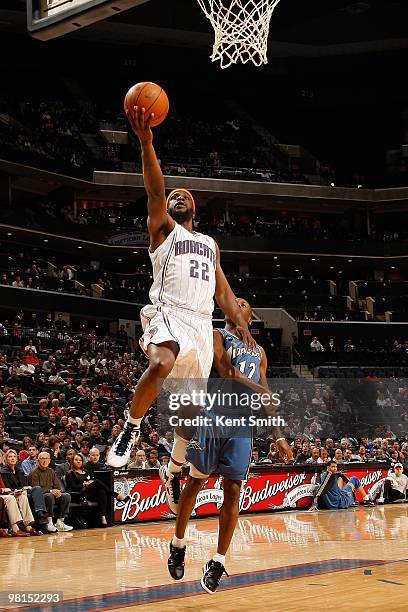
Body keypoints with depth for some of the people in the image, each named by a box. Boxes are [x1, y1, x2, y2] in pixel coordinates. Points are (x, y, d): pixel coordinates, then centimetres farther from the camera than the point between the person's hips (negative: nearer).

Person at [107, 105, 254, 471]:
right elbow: (155, 192, -8)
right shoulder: (163, 229, 11)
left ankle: (175, 468, 26)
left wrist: (241, 324, 9)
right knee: (161, 365, -37)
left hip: (202, 324, 5)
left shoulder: (210, 244, 27)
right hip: (168, 314, -5)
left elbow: (223, 291, 25)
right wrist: (147, 142, -23)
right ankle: (132, 427, -16)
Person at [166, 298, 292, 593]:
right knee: (196, 482, 4)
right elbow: (226, 371, -13)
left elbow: (265, 398, 20)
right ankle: (178, 545, 21)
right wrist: (263, 392, -14)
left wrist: (279, 436, 14)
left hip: (242, 427, 4)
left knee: (233, 492, -2)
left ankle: (218, 563, 4)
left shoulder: (259, 351, 21)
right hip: (212, 419, -4)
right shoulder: (217, 336, 4)